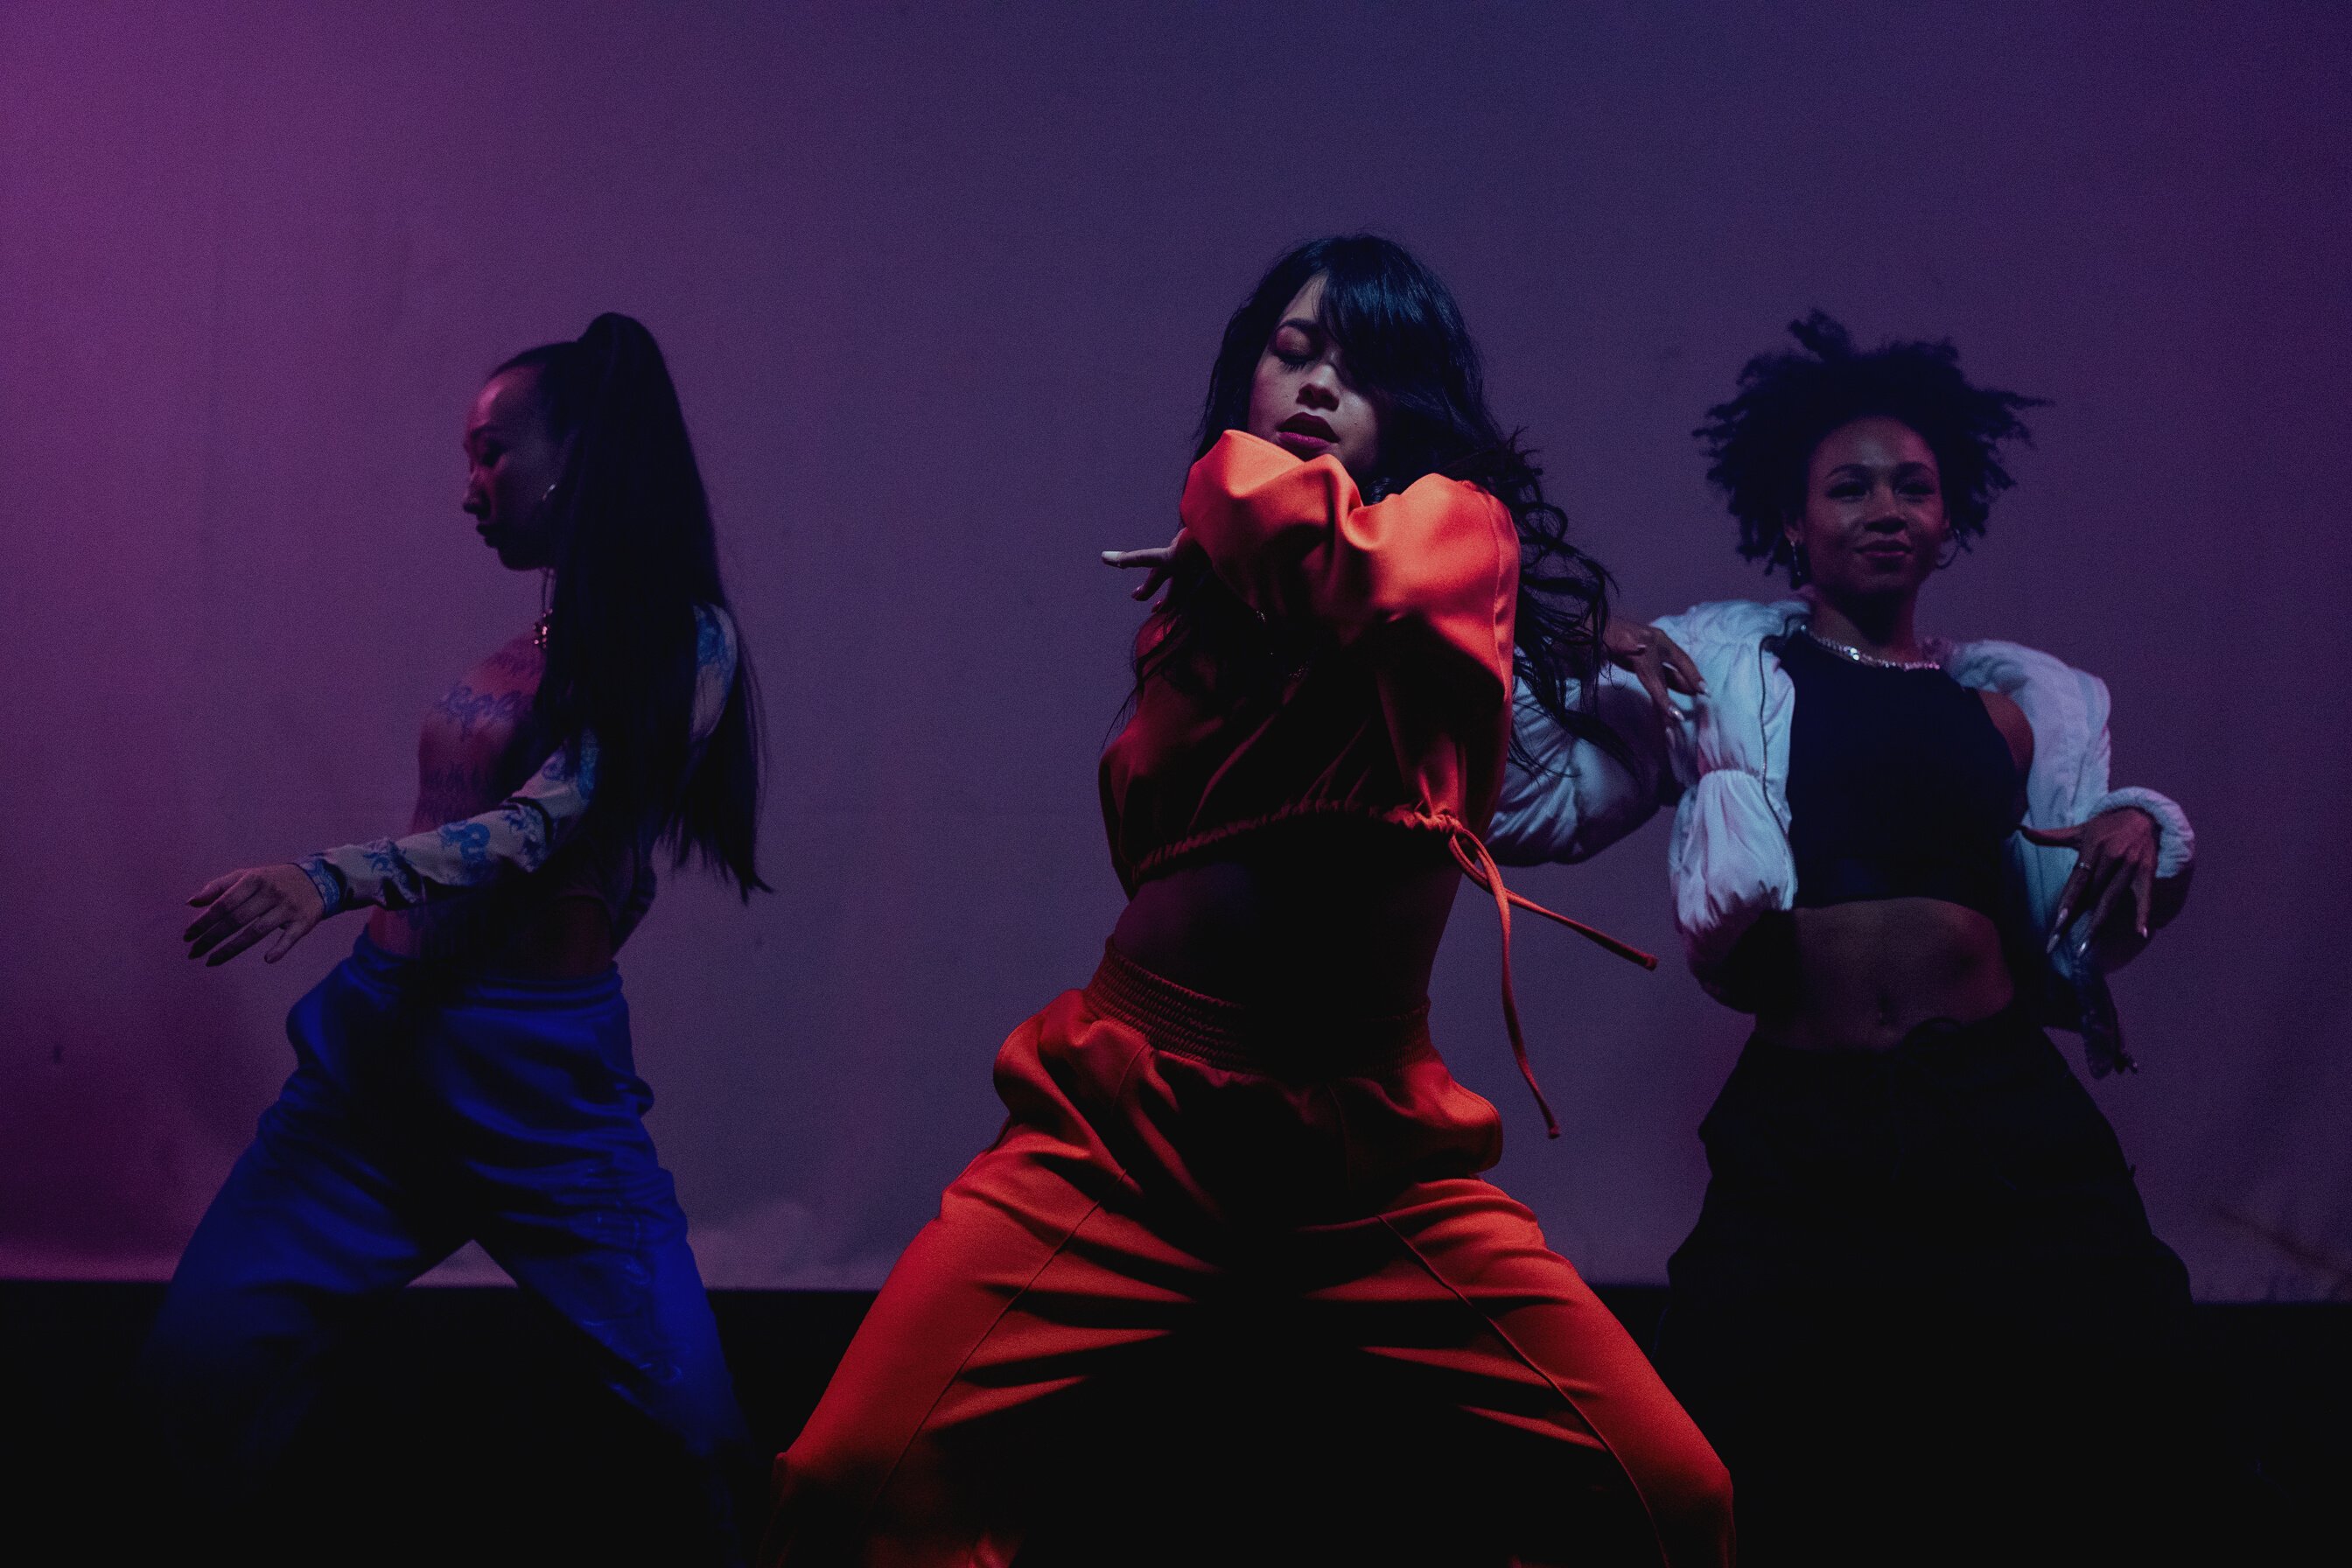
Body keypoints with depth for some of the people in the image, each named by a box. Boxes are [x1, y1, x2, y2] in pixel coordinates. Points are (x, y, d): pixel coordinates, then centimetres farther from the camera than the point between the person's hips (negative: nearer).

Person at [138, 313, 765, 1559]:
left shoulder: (683, 640, -8)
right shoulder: (542, 639, 12)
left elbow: (548, 823, -20)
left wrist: (332, 881, -32)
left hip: (541, 1074, -6)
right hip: (382, 1037, 6)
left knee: (693, 1421, -10)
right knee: (200, 1360, -1)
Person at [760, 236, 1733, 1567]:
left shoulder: (1462, 524, 4)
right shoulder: (1196, 585, 17)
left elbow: (1386, 583, -20)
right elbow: (1151, 823, 8)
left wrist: (1242, 479, -2)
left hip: (1376, 1160, -2)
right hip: (1127, 1127, 2)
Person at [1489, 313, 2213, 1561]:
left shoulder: (2021, 696, 16)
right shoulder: (1717, 665, 9)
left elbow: (2078, 930, 17)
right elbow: (1532, 812, 3)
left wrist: (2141, 830, -2)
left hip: (2009, 1123, 2)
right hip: (1802, 1132, -2)